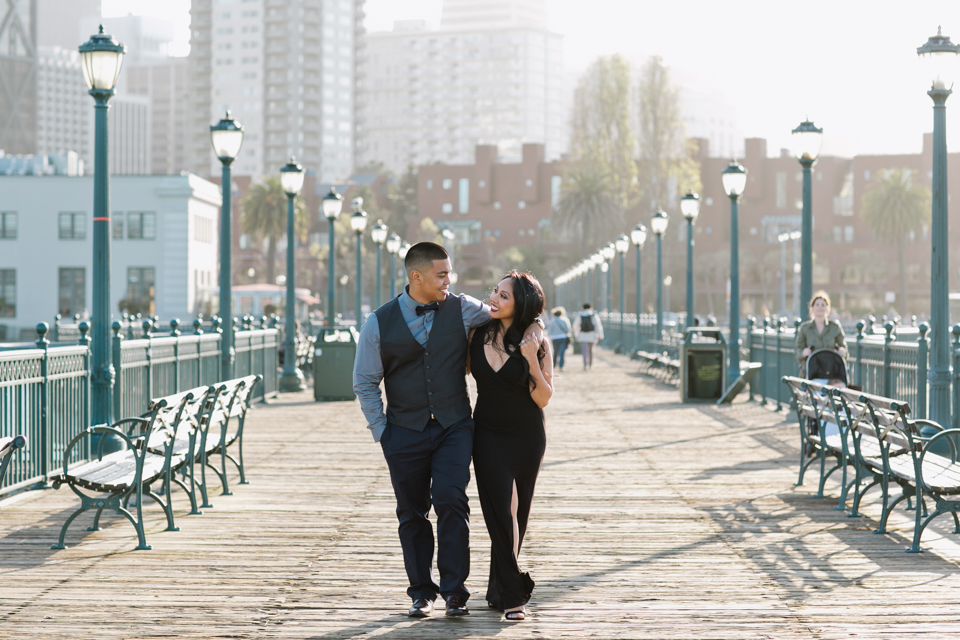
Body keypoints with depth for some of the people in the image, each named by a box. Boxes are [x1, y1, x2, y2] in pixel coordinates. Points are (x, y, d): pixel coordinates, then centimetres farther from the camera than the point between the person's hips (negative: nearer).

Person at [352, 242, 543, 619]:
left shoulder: (462, 309, 2)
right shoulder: (379, 323, 0)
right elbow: (365, 382, 6)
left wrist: (532, 325, -6)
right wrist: (380, 430, 1)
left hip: (453, 428, 0)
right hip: (404, 432, 0)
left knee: (450, 501, -14)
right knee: (412, 514, 7)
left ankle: (454, 590, -4)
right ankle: (421, 591, 20)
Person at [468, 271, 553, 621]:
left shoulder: (535, 343, -11)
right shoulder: (479, 333, -4)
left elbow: (544, 398, -12)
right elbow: (464, 367, 14)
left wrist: (531, 360, -24)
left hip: (526, 437, 0)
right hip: (488, 433, 0)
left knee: (517, 515, 10)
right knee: (502, 513, -9)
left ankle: (499, 590, 26)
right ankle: (512, 595, -5)